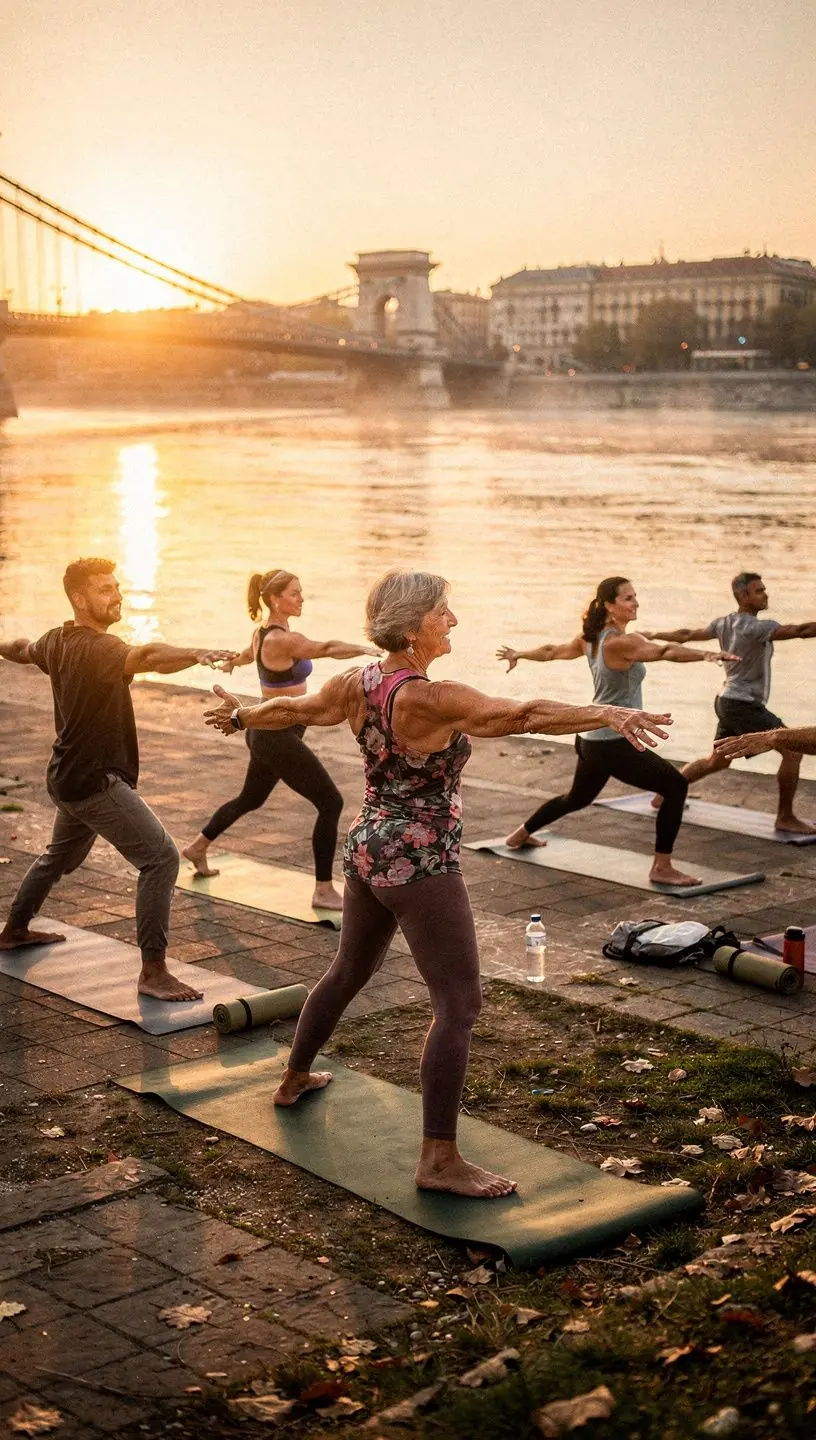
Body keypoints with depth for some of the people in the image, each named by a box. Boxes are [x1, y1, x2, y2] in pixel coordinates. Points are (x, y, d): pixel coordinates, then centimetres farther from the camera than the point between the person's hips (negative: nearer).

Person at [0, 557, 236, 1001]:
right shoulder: (97, 649, -23)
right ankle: (153, 972, -16)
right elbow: (146, 656, -45)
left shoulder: (57, 641, 6)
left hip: (68, 778, 10)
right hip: (96, 781, -10)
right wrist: (197, 654, -62)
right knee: (161, 858, -16)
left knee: (60, 856, 32)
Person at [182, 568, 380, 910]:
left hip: (265, 733, 10)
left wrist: (227, 662, 51)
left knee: (250, 799, 29)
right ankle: (324, 891, -7)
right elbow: (328, 648, -36)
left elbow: (247, 655, 30)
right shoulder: (283, 640, -22)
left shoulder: (261, 633, 8)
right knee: (330, 802, -9)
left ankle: (198, 847, 47)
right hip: (279, 737, -10)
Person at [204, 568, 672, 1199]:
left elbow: (290, 708, 18)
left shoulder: (355, 685, 1)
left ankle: (295, 1078, 46)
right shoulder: (433, 700, -23)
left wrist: (240, 716, 37)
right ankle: (440, 1159, -9)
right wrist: (608, 714, -42)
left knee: (349, 970, 28)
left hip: (366, 849, 9)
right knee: (459, 1003, -7)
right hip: (419, 863, -9)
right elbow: (523, 714, -35)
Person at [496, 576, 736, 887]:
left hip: (591, 739, 10)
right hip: (613, 743, -10)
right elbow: (665, 651, -39)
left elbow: (552, 651, 23)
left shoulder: (590, 638, 6)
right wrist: (704, 654, -53)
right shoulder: (620, 643, -21)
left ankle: (521, 835, 50)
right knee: (676, 786, -12)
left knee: (577, 798, 31)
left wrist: (518, 654, 41)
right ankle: (662, 868, -9)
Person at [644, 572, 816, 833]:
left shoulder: (725, 623, 6)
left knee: (717, 761, 26)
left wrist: (656, 635, 33)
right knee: (792, 750, -11)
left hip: (728, 701, 10)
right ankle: (785, 817, -4)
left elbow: (686, 635, 18)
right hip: (742, 705, -10)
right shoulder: (754, 628, -21)